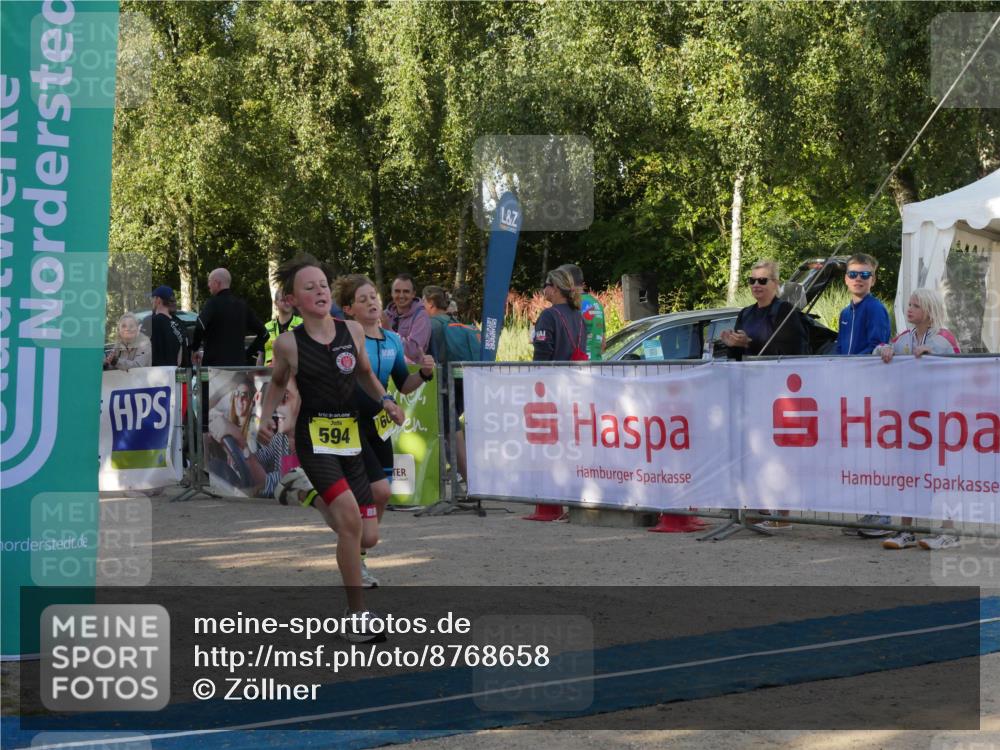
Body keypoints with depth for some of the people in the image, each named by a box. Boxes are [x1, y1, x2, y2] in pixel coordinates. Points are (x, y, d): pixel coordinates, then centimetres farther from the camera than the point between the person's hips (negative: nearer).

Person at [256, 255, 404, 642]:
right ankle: (357, 616, -15)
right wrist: (265, 418, -2)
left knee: (368, 538, 7)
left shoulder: (353, 331, 2)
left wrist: (385, 399, 3)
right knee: (351, 517, -25)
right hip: (313, 439, -4)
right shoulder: (288, 343, -5)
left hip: (350, 438, 5)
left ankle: (320, 500, 44)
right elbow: (277, 383, 13)